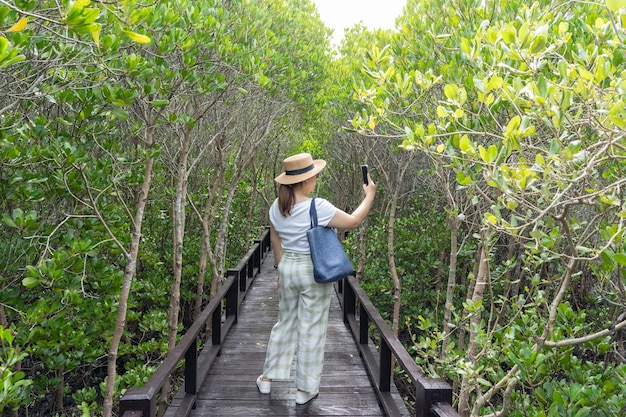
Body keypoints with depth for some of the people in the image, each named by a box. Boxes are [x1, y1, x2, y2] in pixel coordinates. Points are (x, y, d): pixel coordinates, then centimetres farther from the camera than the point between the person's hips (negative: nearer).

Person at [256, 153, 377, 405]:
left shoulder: (277, 207, 0)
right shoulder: (318, 207, -20)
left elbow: (275, 240, 9)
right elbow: (353, 221, -14)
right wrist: (369, 195, -1)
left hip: (287, 268, 6)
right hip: (313, 271, -6)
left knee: (285, 323, 21)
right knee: (311, 330, 7)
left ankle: (267, 379, 29)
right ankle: (305, 389, 18)